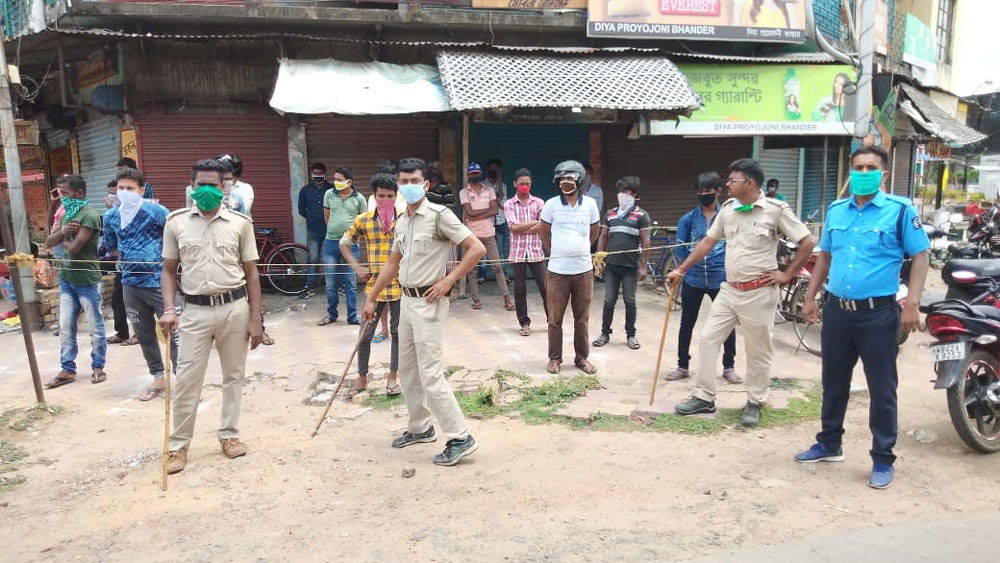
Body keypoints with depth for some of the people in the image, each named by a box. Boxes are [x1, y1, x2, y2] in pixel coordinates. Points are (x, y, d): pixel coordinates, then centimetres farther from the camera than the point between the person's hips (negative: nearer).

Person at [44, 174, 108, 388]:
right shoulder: (66, 215, 11)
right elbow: (48, 243, 7)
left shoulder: (90, 216, -16)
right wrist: (62, 231, -12)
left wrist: (62, 239, 0)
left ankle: (98, 367, 15)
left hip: (87, 280, -8)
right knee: (65, 327, 10)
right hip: (66, 279, 8)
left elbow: (74, 248, -21)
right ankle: (68, 369, 17)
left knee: (95, 327, 4)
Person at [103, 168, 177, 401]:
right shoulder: (111, 216, 6)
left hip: (158, 281, -6)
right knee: (144, 335, 14)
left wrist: (161, 259, -6)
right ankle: (158, 379, 27)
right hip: (131, 283, 6)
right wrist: (131, 260, 12)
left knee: (172, 332, -5)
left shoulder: (155, 211, -12)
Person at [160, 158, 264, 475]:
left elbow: (251, 273, 2)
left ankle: (229, 434, 26)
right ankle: (178, 445, 16)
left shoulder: (240, 222, 0)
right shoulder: (176, 221, 3)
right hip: (196, 310, 0)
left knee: (233, 375, 11)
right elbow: (169, 270, 7)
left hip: (235, 307, 0)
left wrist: (256, 318, -1)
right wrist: (169, 309, -7)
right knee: (187, 380, 2)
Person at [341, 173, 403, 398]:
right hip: (374, 285, 1)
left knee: (397, 332, 10)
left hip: (399, 285, -1)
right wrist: (357, 267, 1)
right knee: (366, 333, 5)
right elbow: (344, 243, 12)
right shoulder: (363, 221, 0)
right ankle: (362, 378, 20)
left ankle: (393, 376, 24)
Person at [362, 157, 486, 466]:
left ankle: (460, 438, -1)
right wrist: (371, 298, 21)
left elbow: (477, 248, -18)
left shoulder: (439, 215, -13)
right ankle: (420, 428, 31)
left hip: (428, 302, -9)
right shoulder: (401, 222, 11)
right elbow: (393, 264, 21)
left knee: (430, 374, -9)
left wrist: (448, 280, -18)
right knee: (407, 370, 16)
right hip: (407, 300, 9)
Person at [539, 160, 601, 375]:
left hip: (584, 270, 1)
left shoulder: (590, 204, 2)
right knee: (555, 318, 5)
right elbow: (544, 233, 9)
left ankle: (582, 357, 22)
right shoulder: (551, 205, -3)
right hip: (557, 271, -1)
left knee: (582, 318, 10)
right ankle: (554, 358, 18)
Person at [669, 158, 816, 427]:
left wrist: (786, 275, -8)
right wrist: (681, 270, 10)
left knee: (758, 351, 6)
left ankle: (755, 404, 22)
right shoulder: (728, 208, 5)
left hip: (759, 293, -6)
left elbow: (808, 242, -8)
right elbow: (708, 242, 12)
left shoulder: (776, 209, -11)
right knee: (709, 338, 5)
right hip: (729, 290, 6)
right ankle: (704, 397, 16)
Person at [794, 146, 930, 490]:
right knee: (834, 382, 16)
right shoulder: (835, 210, 8)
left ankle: (883, 460, 17)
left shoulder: (900, 210, -6)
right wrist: (810, 297, 12)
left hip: (878, 313, -5)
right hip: (836, 309, 5)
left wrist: (912, 304, -15)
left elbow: (920, 256, -6)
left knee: (882, 389, 4)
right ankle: (829, 444, 31)